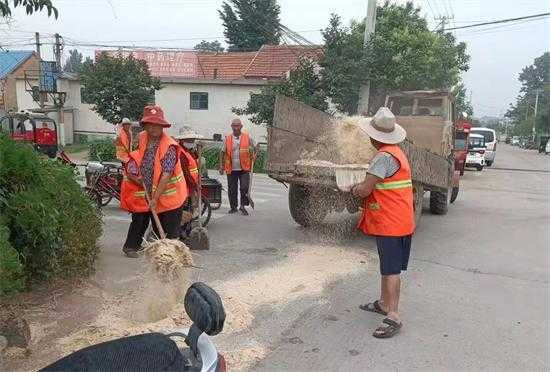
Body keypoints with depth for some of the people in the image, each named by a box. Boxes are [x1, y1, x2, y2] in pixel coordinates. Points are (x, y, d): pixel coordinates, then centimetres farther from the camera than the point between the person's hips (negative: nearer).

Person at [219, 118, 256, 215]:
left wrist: (252, 155, -8)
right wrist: (221, 166, 4)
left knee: (244, 188, -7)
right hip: (231, 169, 1)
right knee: (232, 189, 7)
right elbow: (222, 153, 8)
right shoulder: (227, 138, 4)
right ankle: (233, 207, 21)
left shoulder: (248, 138, 3)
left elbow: (252, 150, 13)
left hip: (244, 168, -1)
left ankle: (243, 206, 7)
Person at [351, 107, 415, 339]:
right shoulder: (397, 153, 12)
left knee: (391, 270, -6)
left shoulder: (384, 156, -20)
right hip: (399, 221, 10)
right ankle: (384, 303, 33)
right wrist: (363, 185, 7)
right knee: (387, 267, 19)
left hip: (389, 223, -10)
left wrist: (355, 189, 0)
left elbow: (364, 191, -20)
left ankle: (393, 317, -1)